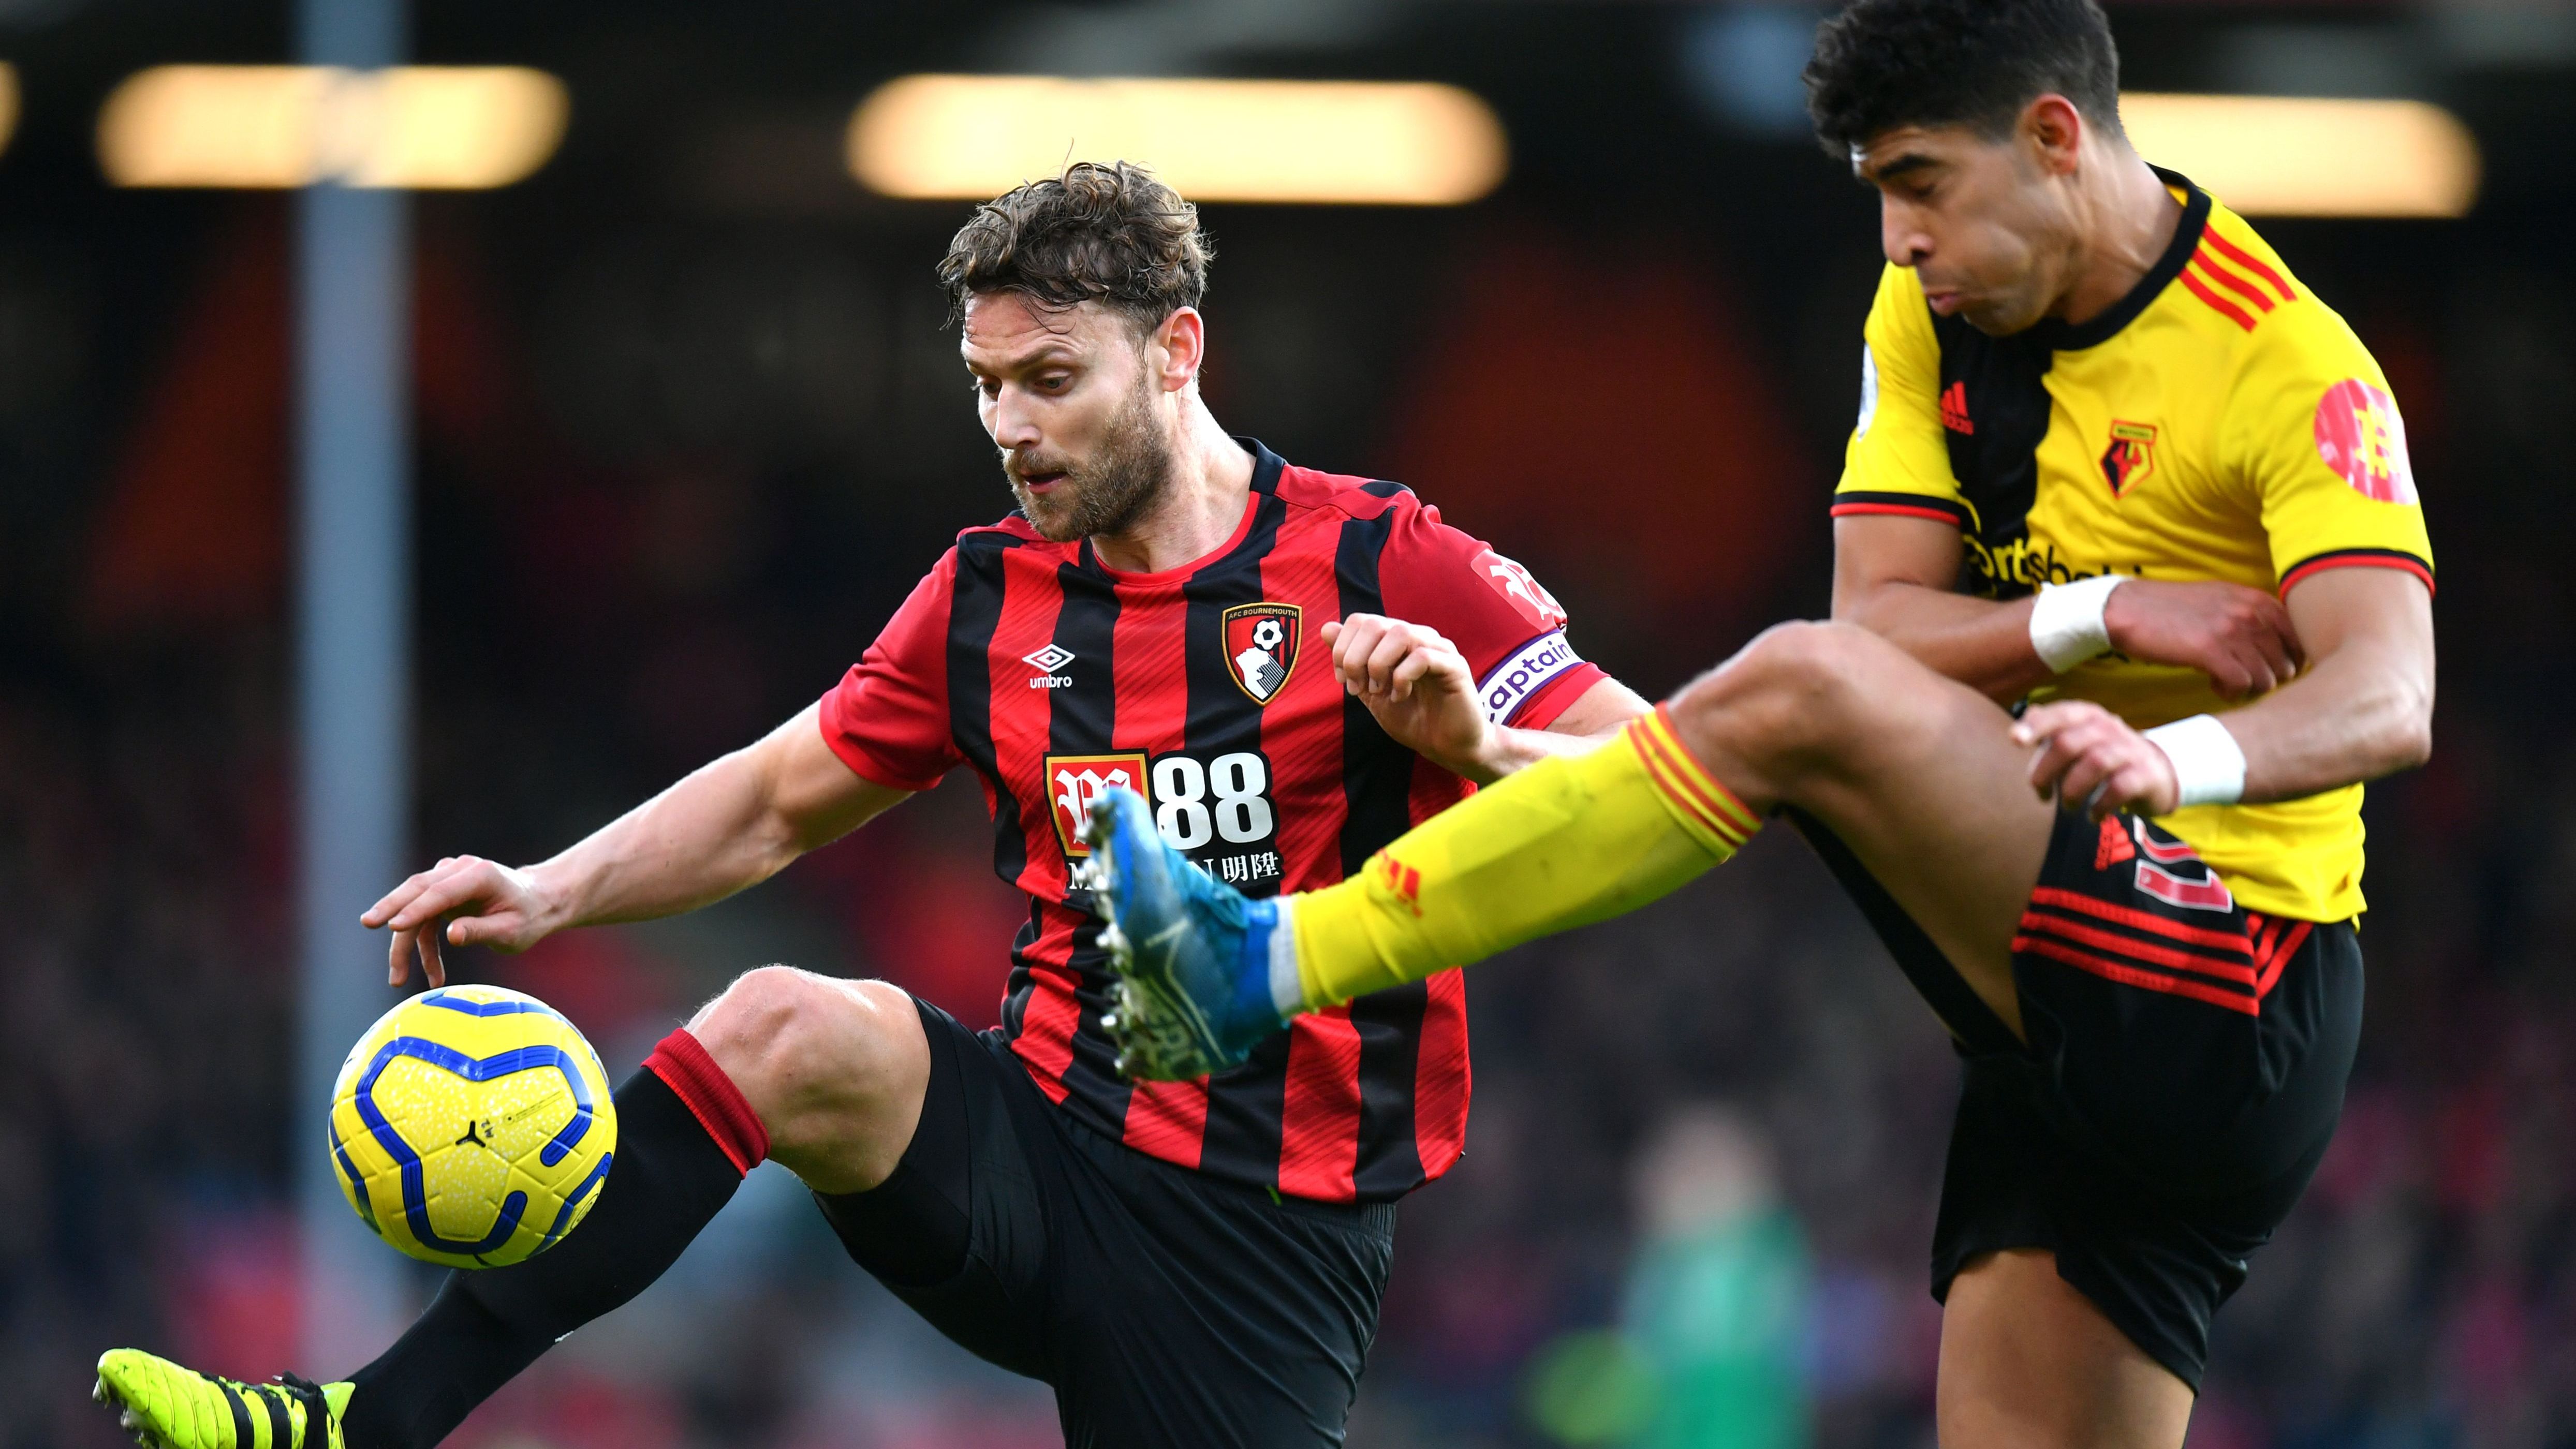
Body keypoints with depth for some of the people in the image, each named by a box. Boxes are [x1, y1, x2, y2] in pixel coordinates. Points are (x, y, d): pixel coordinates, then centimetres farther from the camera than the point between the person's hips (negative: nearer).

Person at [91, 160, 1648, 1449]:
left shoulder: (1387, 567, -5)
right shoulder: (991, 596, 10)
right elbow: (778, 800, 20)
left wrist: (1469, 735, -28)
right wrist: (553, 894, 4)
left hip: (1270, 1222, -3)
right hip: (1050, 1146, 3)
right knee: (784, 1029, -24)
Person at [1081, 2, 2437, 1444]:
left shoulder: (2292, 366, -14)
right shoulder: (1933, 317, 9)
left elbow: (2389, 704, -28)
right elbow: (1878, 619, 1)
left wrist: (2183, 756, -48)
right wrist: (2108, 616, -16)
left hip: (2242, 1005, -8)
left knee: (1798, 692, -23)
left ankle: (1266, 967, -22)